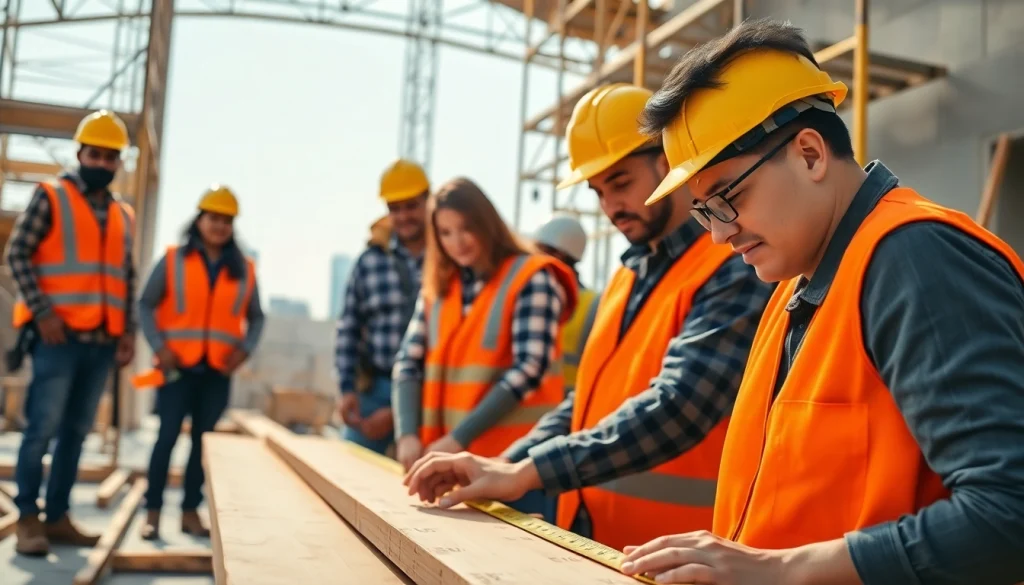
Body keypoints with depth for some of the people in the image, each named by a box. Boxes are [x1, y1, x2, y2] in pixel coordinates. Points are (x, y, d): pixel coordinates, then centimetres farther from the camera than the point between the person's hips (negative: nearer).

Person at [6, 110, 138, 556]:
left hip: (102, 342, 5)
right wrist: (42, 311, -13)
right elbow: (17, 255, -4)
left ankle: (58, 517, 13)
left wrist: (129, 330, 7)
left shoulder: (123, 217, 17)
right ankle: (28, 519, 2)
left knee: (76, 432, 7)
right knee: (42, 427, -6)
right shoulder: (50, 198, 3)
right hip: (58, 337, -5)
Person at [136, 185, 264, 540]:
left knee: (203, 441, 7)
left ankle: (190, 511, 16)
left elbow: (256, 317, 14)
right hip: (178, 366, -2)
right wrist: (159, 346, -10)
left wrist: (245, 349, -2)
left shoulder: (244, 270, 8)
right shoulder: (173, 260, 1)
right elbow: (146, 305, 2)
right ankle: (153, 512, 6)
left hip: (218, 370, 3)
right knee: (167, 436, -3)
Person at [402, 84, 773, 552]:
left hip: (669, 557, -7)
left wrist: (527, 472, -29)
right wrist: (507, 465, 0)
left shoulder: (733, 271, -15)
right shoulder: (627, 275, 12)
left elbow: (675, 409, -26)